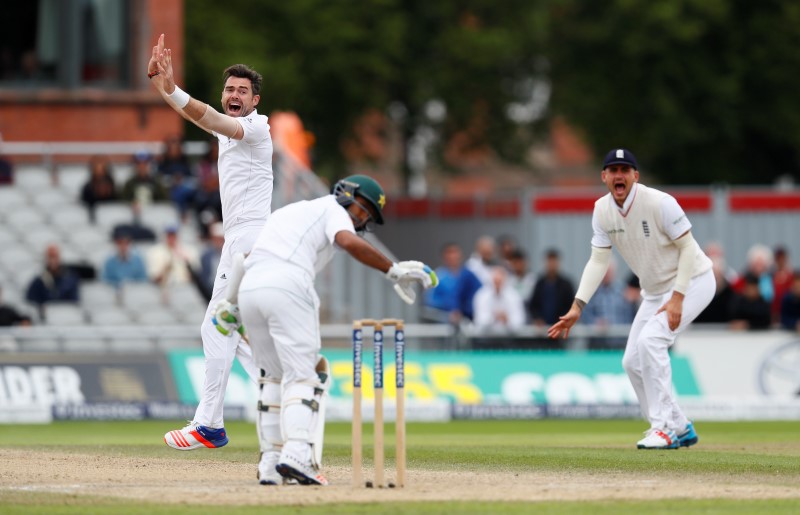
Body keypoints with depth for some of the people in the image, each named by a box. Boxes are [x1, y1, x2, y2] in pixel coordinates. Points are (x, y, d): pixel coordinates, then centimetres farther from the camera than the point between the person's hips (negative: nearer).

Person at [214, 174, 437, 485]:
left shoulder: (290, 211, 36)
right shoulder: (332, 209, 12)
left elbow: (250, 257, 31)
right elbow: (349, 242, -11)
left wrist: (233, 307, 27)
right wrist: (394, 271, -8)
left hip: (248, 288, 7)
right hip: (286, 286, -7)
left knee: (275, 376, 18)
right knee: (302, 374, -7)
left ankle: (270, 462, 10)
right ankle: (297, 454, -26)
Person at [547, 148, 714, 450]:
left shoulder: (659, 203, -25)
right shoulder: (602, 210, -6)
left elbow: (688, 248, -20)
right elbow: (598, 261, -4)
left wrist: (677, 298, -27)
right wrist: (577, 307, -14)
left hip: (692, 281, -8)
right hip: (655, 290, 8)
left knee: (651, 340, -26)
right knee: (633, 361, 5)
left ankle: (663, 428, -20)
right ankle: (680, 429, 19)